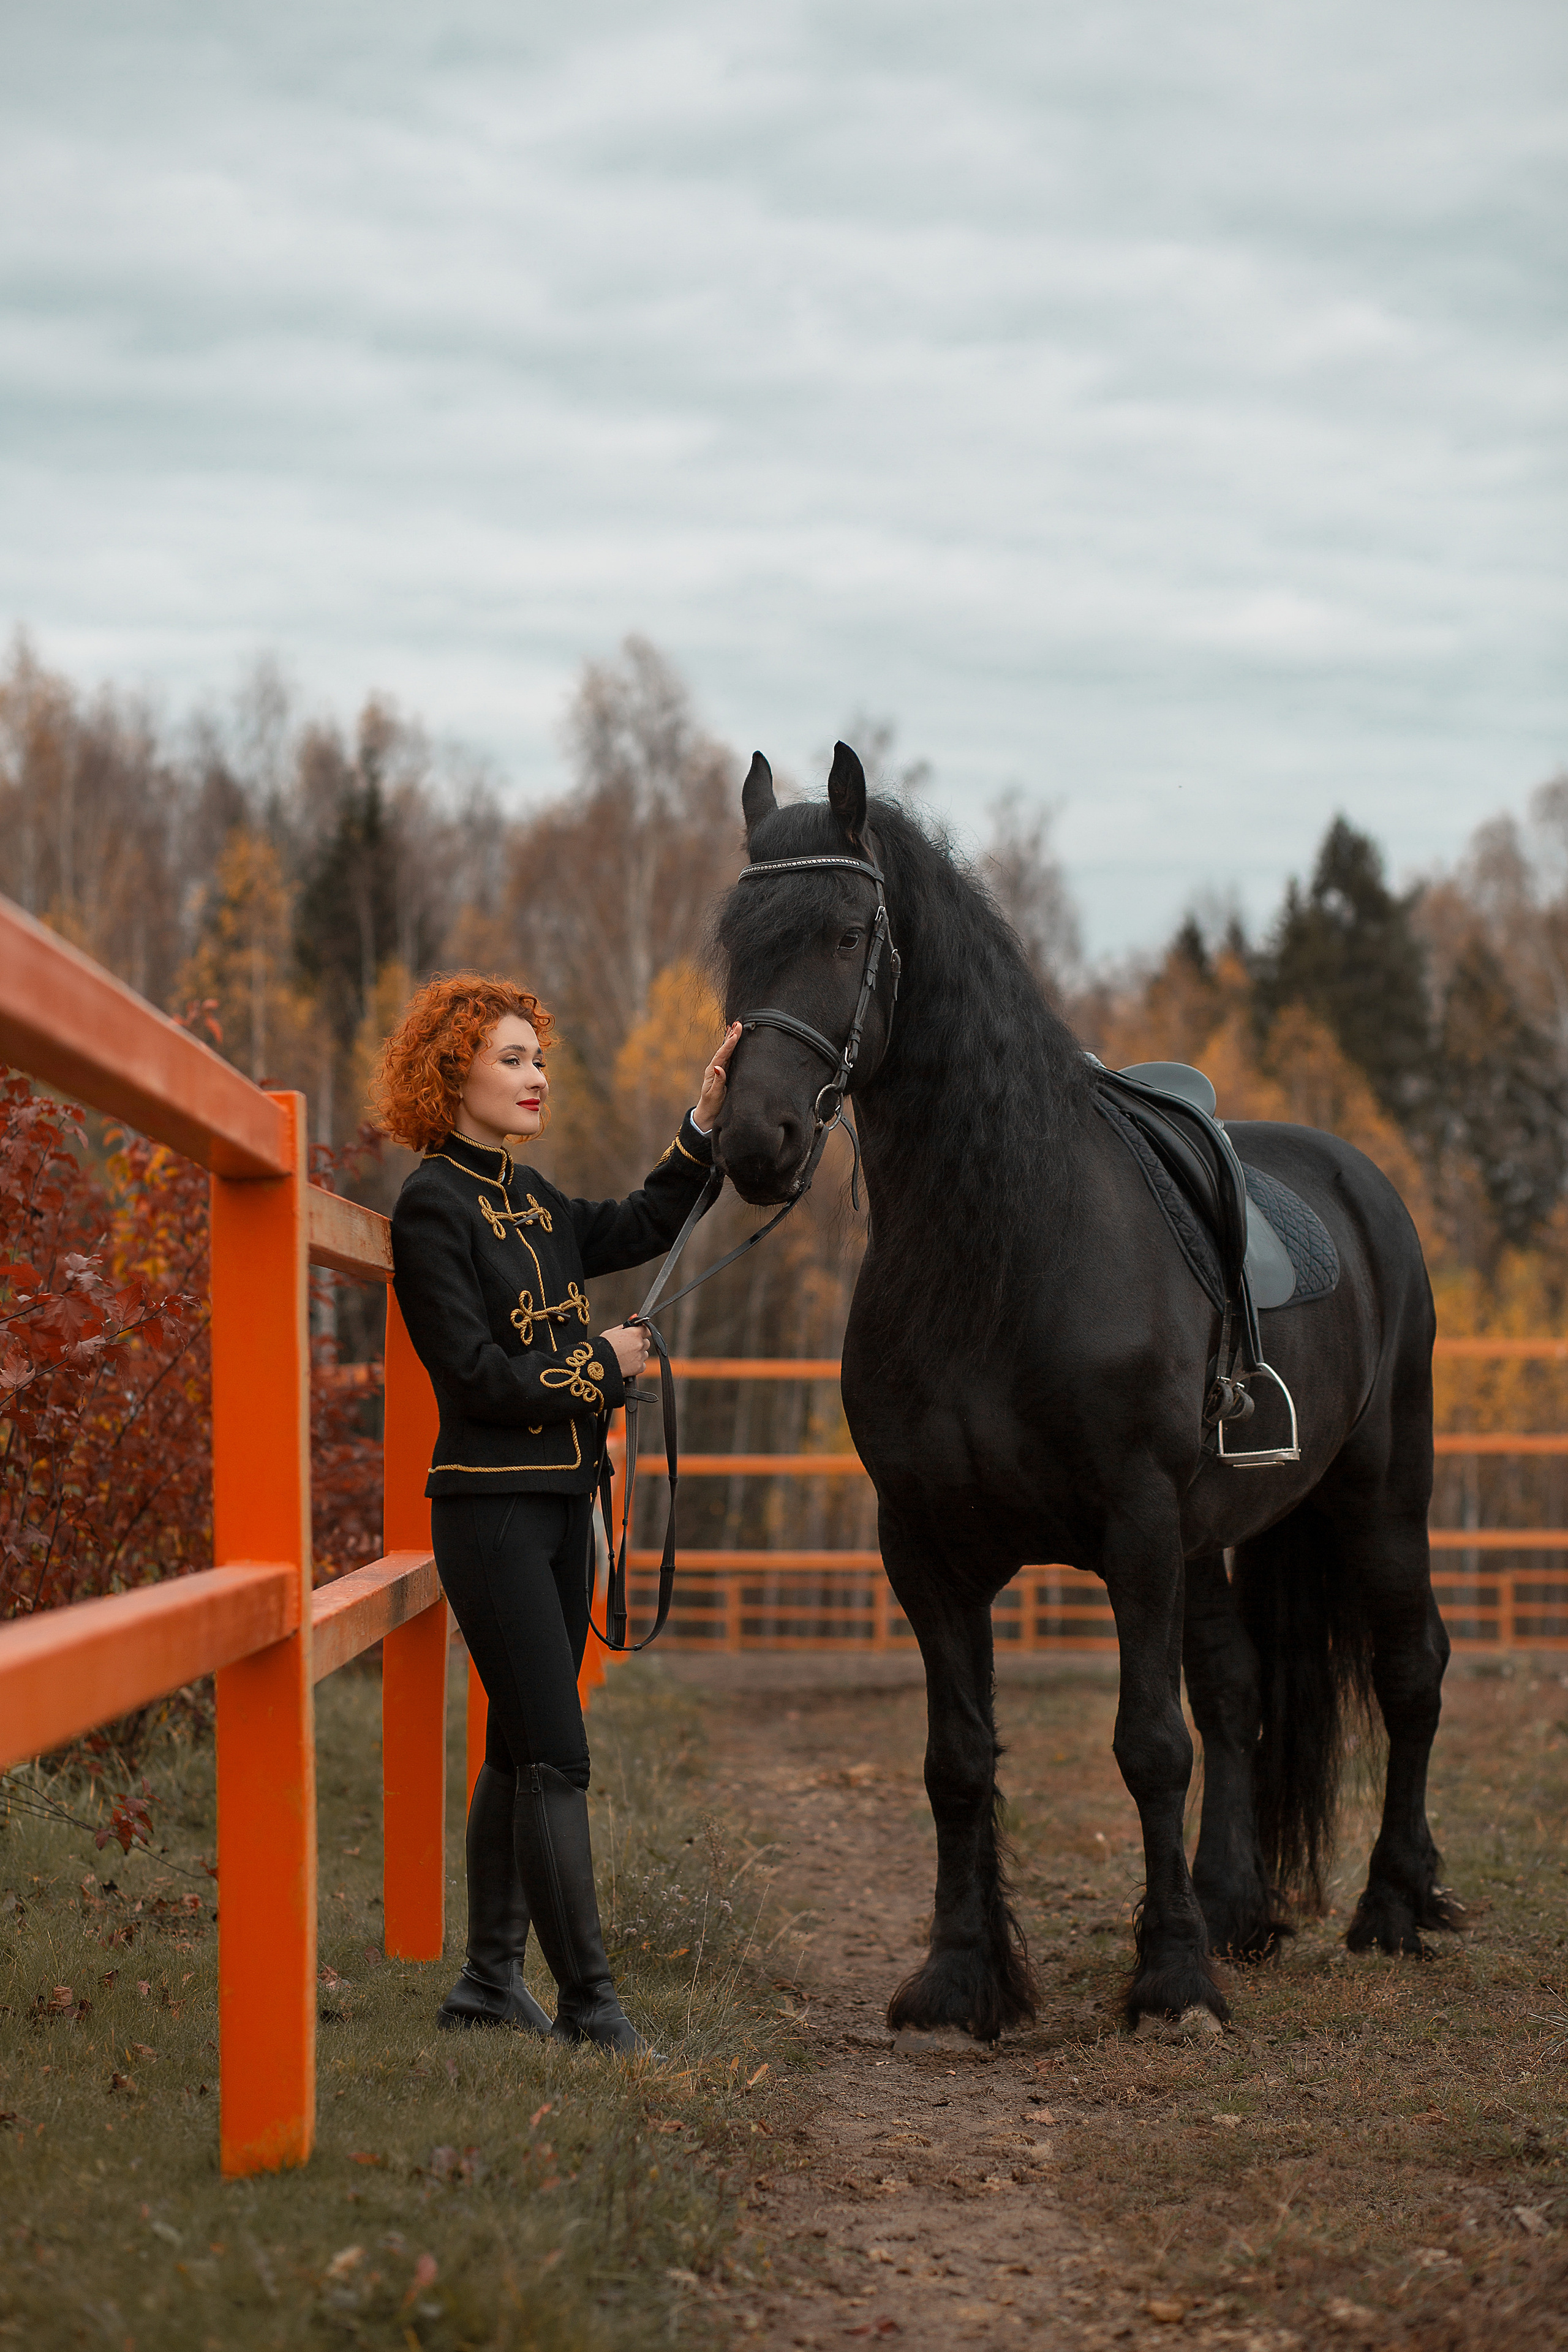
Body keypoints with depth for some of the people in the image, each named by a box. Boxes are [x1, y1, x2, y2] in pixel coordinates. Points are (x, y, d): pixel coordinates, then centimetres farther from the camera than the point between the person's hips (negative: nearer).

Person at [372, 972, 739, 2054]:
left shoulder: (531, 1198, 13)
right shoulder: (434, 1207, -12)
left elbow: (644, 1228, 19)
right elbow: (476, 1374, -17)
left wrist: (708, 1118, 9)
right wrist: (605, 1364, -7)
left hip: (561, 1499, 9)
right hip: (491, 1507, -9)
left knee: (522, 1747, 12)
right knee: (556, 1755, -10)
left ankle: (491, 1978, 20)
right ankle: (589, 2000, -8)